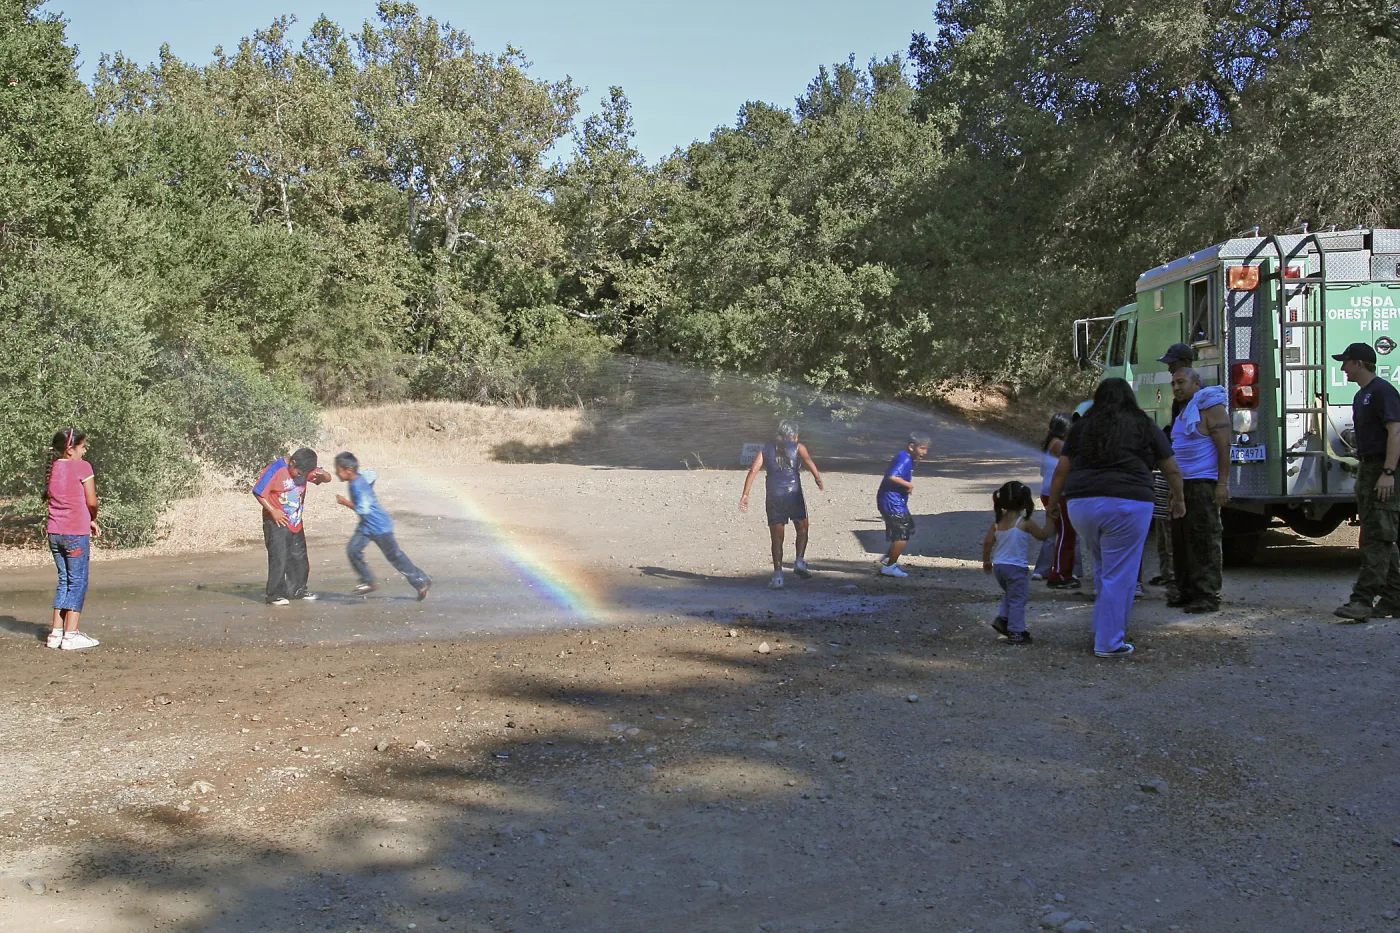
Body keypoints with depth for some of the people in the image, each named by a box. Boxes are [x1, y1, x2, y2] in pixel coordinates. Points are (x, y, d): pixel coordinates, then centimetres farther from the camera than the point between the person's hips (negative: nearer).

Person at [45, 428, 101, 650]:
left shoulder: (53, 468, 10)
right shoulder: (82, 467, -9)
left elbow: (50, 497, 11)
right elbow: (91, 501, -11)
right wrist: (94, 519, 11)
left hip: (55, 532, 6)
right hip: (76, 533, -6)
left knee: (64, 581, 15)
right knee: (78, 582, 0)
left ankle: (56, 632, 13)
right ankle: (71, 635, -3)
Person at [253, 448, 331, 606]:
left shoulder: (304, 469, -1)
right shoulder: (275, 469, -17)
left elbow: (327, 478, 2)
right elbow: (258, 492, -14)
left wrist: (321, 474, -22)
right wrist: (273, 511, -17)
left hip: (296, 523, 6)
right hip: (277, 523, -6)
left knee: (299, 558, 12)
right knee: (278, 558, -11)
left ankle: (298, 590, 25)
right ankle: (275, 594, -7)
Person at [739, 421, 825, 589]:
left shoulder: (766, 450, 13)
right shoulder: (798, 448, 8)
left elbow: (753, 470, 2)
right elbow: (808, 462, -13)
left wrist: (745, 495, -2)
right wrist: (819, 481, -15)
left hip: (773, 497, 2)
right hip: (793, 494, -2)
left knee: (777, 538, 7)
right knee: (802, 528, 20)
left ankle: (777, 575, 1)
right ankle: (799, 561, 3)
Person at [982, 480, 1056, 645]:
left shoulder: (997, 522, 1)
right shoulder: (1025, 523, -13)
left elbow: (987, 542, 1)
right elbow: (1044, 535, -2)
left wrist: (986, 561, 14)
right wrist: (1050, 519, 10)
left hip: (998, 566, 6)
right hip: (1016, 568, -6)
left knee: (1009, 595, 27)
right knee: (1018, 600, 3)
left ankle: (1002, 619, 19)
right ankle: (1016, 632, 4)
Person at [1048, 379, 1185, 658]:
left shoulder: (1081, 427, 15)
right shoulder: (1146, 427, 10)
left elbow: (1061, 471, 14)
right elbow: (1172, 471, 17)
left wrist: (1052, 505, 26)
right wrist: (1178, 500, 32)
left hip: (1081, 505, 3)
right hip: (1126, 505, -3)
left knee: (1103, 568, 23)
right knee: (1119, 576, 2)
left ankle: (1103, 630, 26)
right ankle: (1109, 643, 4)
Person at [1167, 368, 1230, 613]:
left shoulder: (1210, 408, -8)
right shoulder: (1183, 412, 19)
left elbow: (1224, 445, -14)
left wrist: (1222, 483, -20)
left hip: (1203, 484, -9)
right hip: (1182, 484, 9)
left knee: (1205, 541, -8)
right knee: (1181, 540, 10)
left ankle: (1208, 595, -6)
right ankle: (1187, 591, 16)